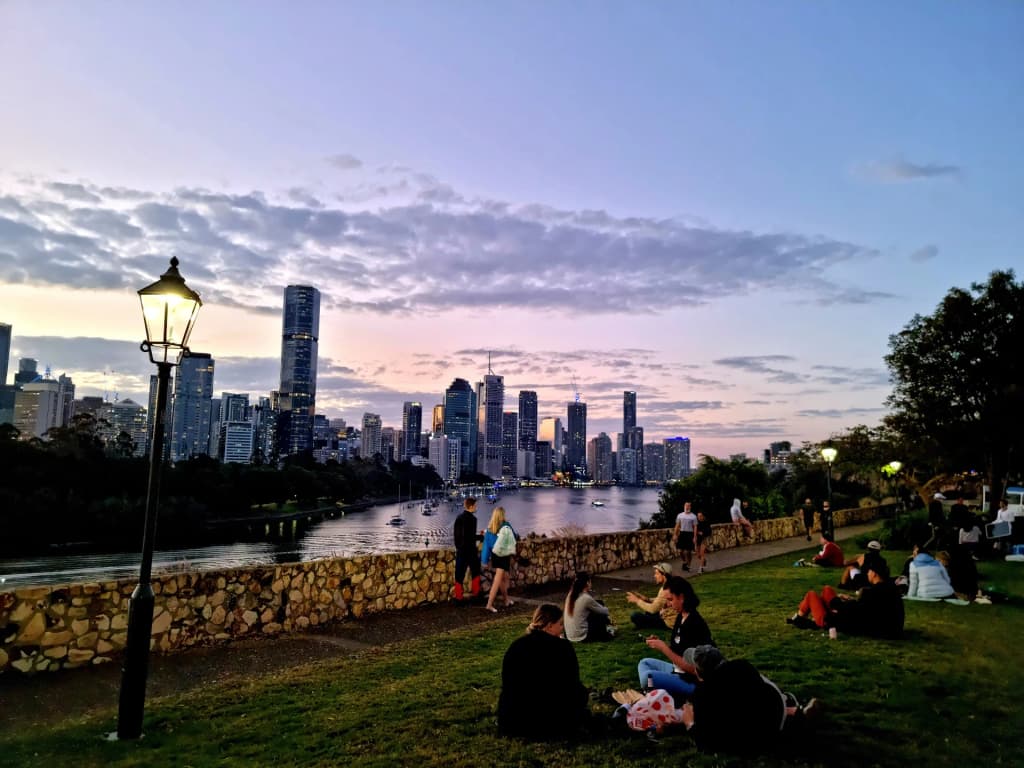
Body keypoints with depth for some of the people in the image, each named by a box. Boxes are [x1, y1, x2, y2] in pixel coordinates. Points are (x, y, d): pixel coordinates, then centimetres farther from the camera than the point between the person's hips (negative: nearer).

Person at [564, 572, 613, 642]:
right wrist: (606, 609, 17)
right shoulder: (586, 598, -21)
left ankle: (608, 628, 34)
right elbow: (605, 612, -4)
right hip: (582, 637, -7)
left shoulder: (571, 595, 0)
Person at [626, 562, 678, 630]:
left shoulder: (666, 590, -24)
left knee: (635, 615, -17)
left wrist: (637, 601, -14)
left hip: (668, 623, -10)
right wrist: (646, 599, 0)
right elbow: (658, 602, 14)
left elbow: (653, 609, -25)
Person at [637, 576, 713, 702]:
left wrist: (663, 648, -21)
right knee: (645, 663, 16)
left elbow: (692, 667, -24)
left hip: (692, 682, -10)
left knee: (648, 677, -26)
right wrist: (661, 643, -2)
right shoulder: (681, 617, 5)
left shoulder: (695, 624, -23)